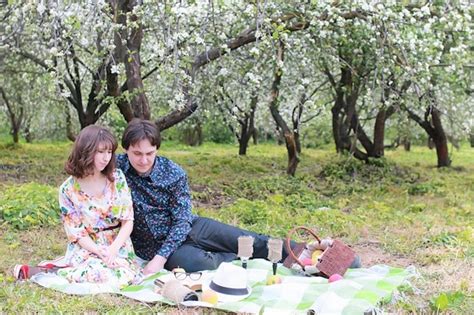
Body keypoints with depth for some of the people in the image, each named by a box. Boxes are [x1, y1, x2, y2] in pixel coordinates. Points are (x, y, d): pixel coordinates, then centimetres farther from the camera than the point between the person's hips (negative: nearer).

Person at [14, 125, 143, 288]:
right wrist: (101, 252, -22)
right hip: (86, 248, -3)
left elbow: (128, 220, -3)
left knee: (126, 276, -30)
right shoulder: (68, 189, -7)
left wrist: (114, 249, -19)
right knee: (101, 273, -36)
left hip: (118, 246, 3)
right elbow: (77, 233, -6)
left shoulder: (117, 178, -3)